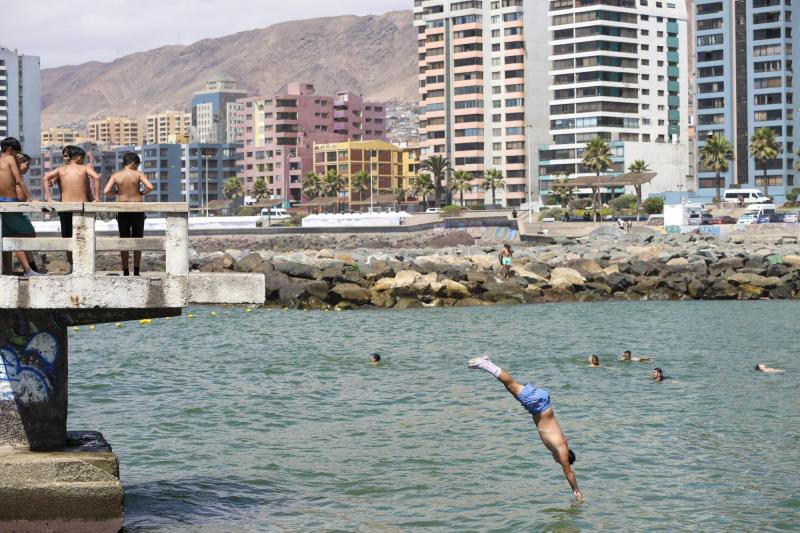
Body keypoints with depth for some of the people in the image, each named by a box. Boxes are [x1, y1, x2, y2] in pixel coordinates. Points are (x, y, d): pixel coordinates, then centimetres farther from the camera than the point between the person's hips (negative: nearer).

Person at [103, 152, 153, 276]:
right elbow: (150, 187, -17)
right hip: (137, 209, -1)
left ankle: (125, 271, 7)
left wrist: (117, 192, 8)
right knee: (137, 240, 7)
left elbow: (106, 191, -10)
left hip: (122, 209, 1)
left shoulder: (115, 175, -1)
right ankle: (136, 271, 5)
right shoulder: (138, 174, -5)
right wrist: (142, 193, 2)